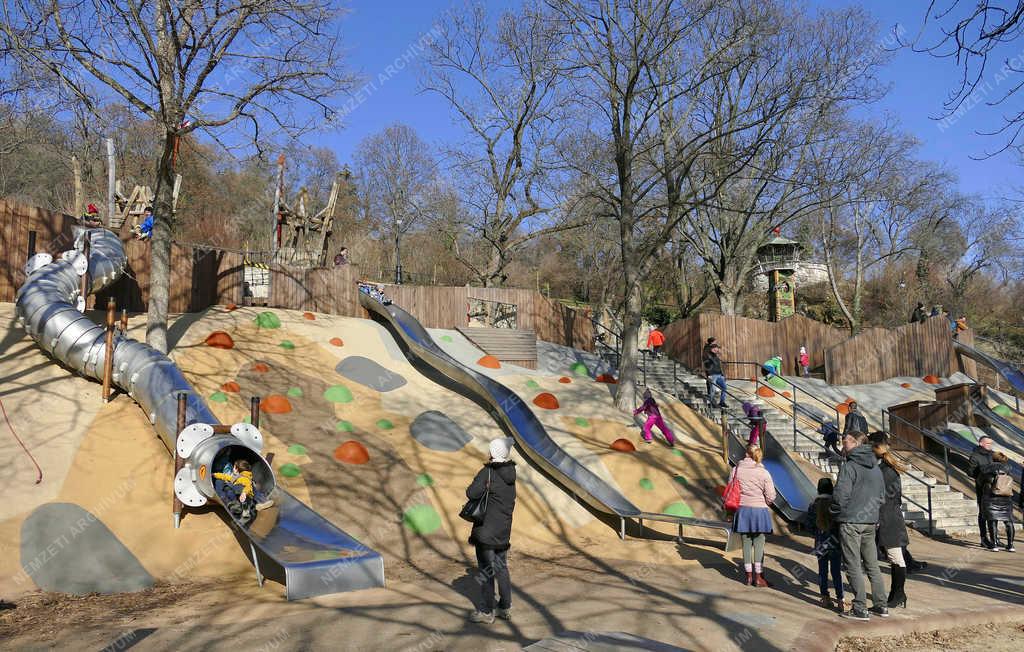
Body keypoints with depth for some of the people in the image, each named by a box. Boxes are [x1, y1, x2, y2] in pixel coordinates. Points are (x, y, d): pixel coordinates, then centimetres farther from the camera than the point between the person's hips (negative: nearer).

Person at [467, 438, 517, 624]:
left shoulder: (487, 473, -16)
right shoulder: (510, 473, 5)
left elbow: (471, 493, -24)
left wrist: (478, 486, -3)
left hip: (486, 530, -6)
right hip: (504, 531, 7)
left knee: (486, 570, 2)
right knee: (501, 568, 17)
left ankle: (487, 612, 8)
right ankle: (506, 608, 23)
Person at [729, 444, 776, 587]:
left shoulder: (736, 470, -4)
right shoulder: (764, 473, -9)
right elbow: (771, 496, -8)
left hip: (742, 510, 2)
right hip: (759, 510, -2)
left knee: (746, 543, 11)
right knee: (759, 544, 6)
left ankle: (749, 575, 17)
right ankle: (758, 577, 10)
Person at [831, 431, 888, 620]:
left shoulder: (849, 467, -13)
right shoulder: (876, 468, 11)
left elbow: (841, 494, -19)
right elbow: (882, 495, 16)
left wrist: (835, 511, -1)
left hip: (850, 522, -7)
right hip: (871, 523, 7)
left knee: (853, 567, -1)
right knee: (872, 565, 15)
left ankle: (860, 609, 0)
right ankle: (881, 605, 20)